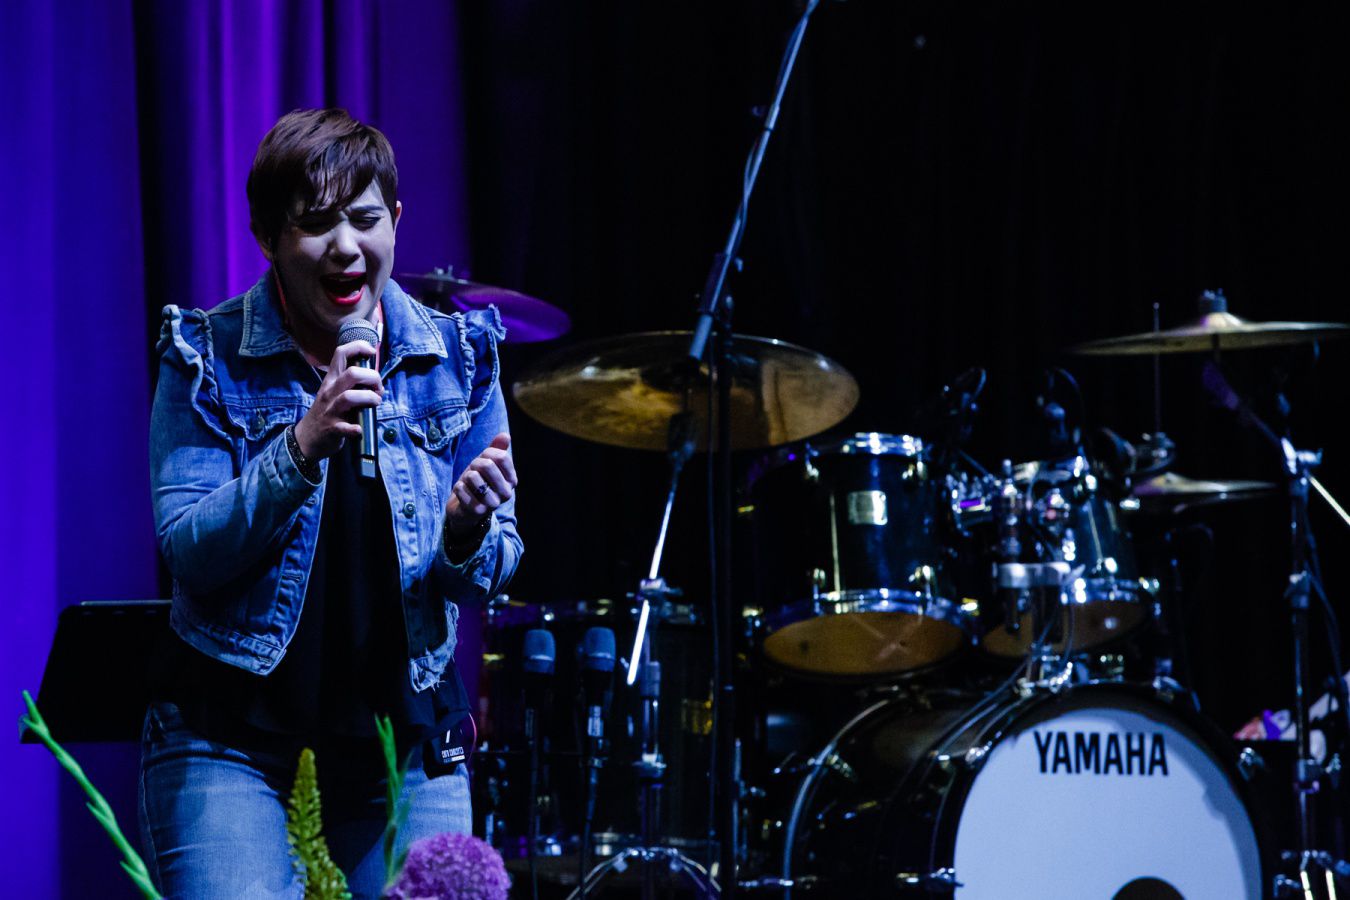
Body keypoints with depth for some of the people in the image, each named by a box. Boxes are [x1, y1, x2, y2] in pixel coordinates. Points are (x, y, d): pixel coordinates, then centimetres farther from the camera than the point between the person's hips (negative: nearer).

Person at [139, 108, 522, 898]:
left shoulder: (456, 355, 2)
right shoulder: (208, 358, -4)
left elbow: (495, 570, 5)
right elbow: (188, 552, -12)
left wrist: (468, 534, -19)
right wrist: (302, 446, -25)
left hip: (407, 736, 3)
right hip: (232, 736, -3)